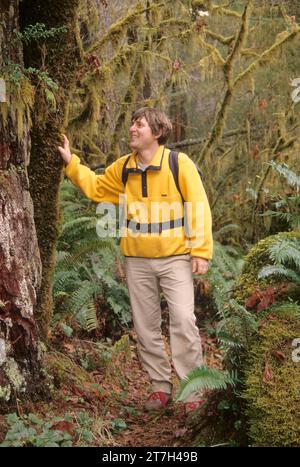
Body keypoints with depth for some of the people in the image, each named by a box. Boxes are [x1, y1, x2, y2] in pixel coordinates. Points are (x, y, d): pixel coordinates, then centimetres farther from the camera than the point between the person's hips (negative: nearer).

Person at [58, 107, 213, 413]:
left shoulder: (179, 163, -9)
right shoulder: (123, 168, 5)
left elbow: (199, 207, -10)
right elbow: (96, 188, 20)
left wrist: (201, 250, -14)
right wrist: (71, 163, 10)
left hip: (175, 258, -5)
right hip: (137, 260, 5)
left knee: (183, 321, -13)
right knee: (145, 326, 10)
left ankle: (192, 391, -2)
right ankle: (161, 386, 24)